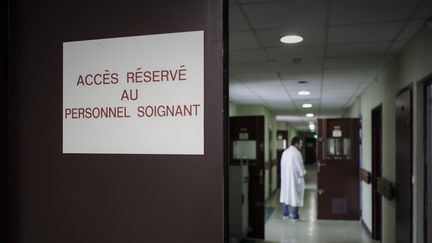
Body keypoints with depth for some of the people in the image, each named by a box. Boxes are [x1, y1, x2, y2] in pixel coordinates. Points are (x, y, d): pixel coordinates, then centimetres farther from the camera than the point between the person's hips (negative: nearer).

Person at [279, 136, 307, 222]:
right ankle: (295, 216, 6)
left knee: (285, 195, 14)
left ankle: (285, 214, 22)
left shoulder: (285, 152, 5)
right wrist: (303, 173, 5)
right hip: (294, 178, -7)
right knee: (295, 196, 1)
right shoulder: (296, 153, -18)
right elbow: (300, 167, -16)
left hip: (285, 177, 7)